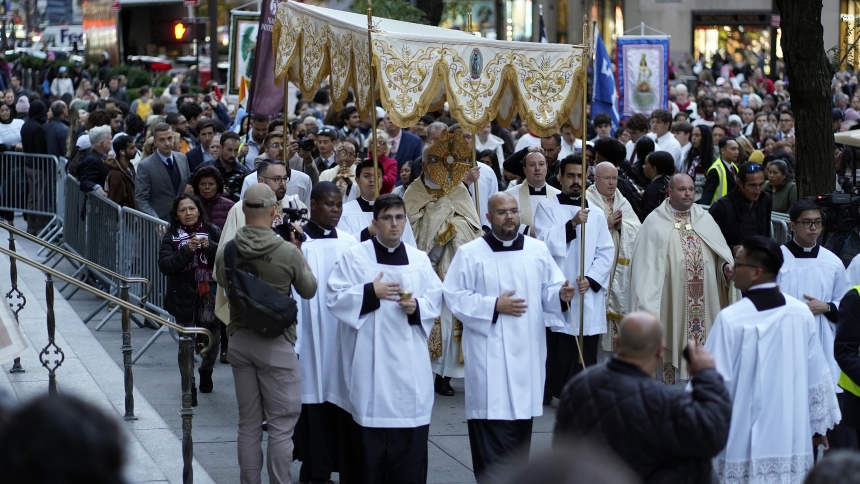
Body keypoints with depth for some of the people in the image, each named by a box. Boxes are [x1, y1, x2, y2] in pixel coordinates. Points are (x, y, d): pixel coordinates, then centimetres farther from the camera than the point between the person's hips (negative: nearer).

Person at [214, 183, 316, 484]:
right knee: (281, 426, 2)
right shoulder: (288, 252, -16)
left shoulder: (226, 251, -4)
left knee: (248, 424, 13)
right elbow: (308, 290, -1)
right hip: (276, 344, -4)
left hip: (239, 340, 5)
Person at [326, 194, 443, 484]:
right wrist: (370, 293, -16)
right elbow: (334, 299, -6)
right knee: (366, 439, -1)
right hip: (368, 361, -3)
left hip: (408, 363, 3)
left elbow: (436, 302, 8)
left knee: (408, 442, 2)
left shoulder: (419, 260, 10)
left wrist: (417, 307, -12)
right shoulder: (354, 257, 0)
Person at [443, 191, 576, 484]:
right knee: (492, 429, -9)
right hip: (490, 356, -4)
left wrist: (562, 294, -14)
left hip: (528, 353, 4)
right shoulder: (470, 254, -2)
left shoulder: (538, 250, 9)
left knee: (521, 429, 10)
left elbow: (548, 291, 9)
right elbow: (454, 297, -5)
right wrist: (494, 306, -14)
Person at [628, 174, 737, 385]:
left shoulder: (705, 219, 9)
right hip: (672, 301, -3)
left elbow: (721, 253, 8)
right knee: (672, 345, 2)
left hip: (703, 303, 3)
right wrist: (646, 306, -13)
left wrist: (726, 266, -15)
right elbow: (646, 265, -5)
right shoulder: (655, 223, -1)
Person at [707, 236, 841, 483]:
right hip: (791, 441, 4)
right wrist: (819, 427, 20)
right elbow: (817, 377, 7)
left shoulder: (731, 319, -15)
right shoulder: (801, 313, 0)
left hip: (743, 442, -4)